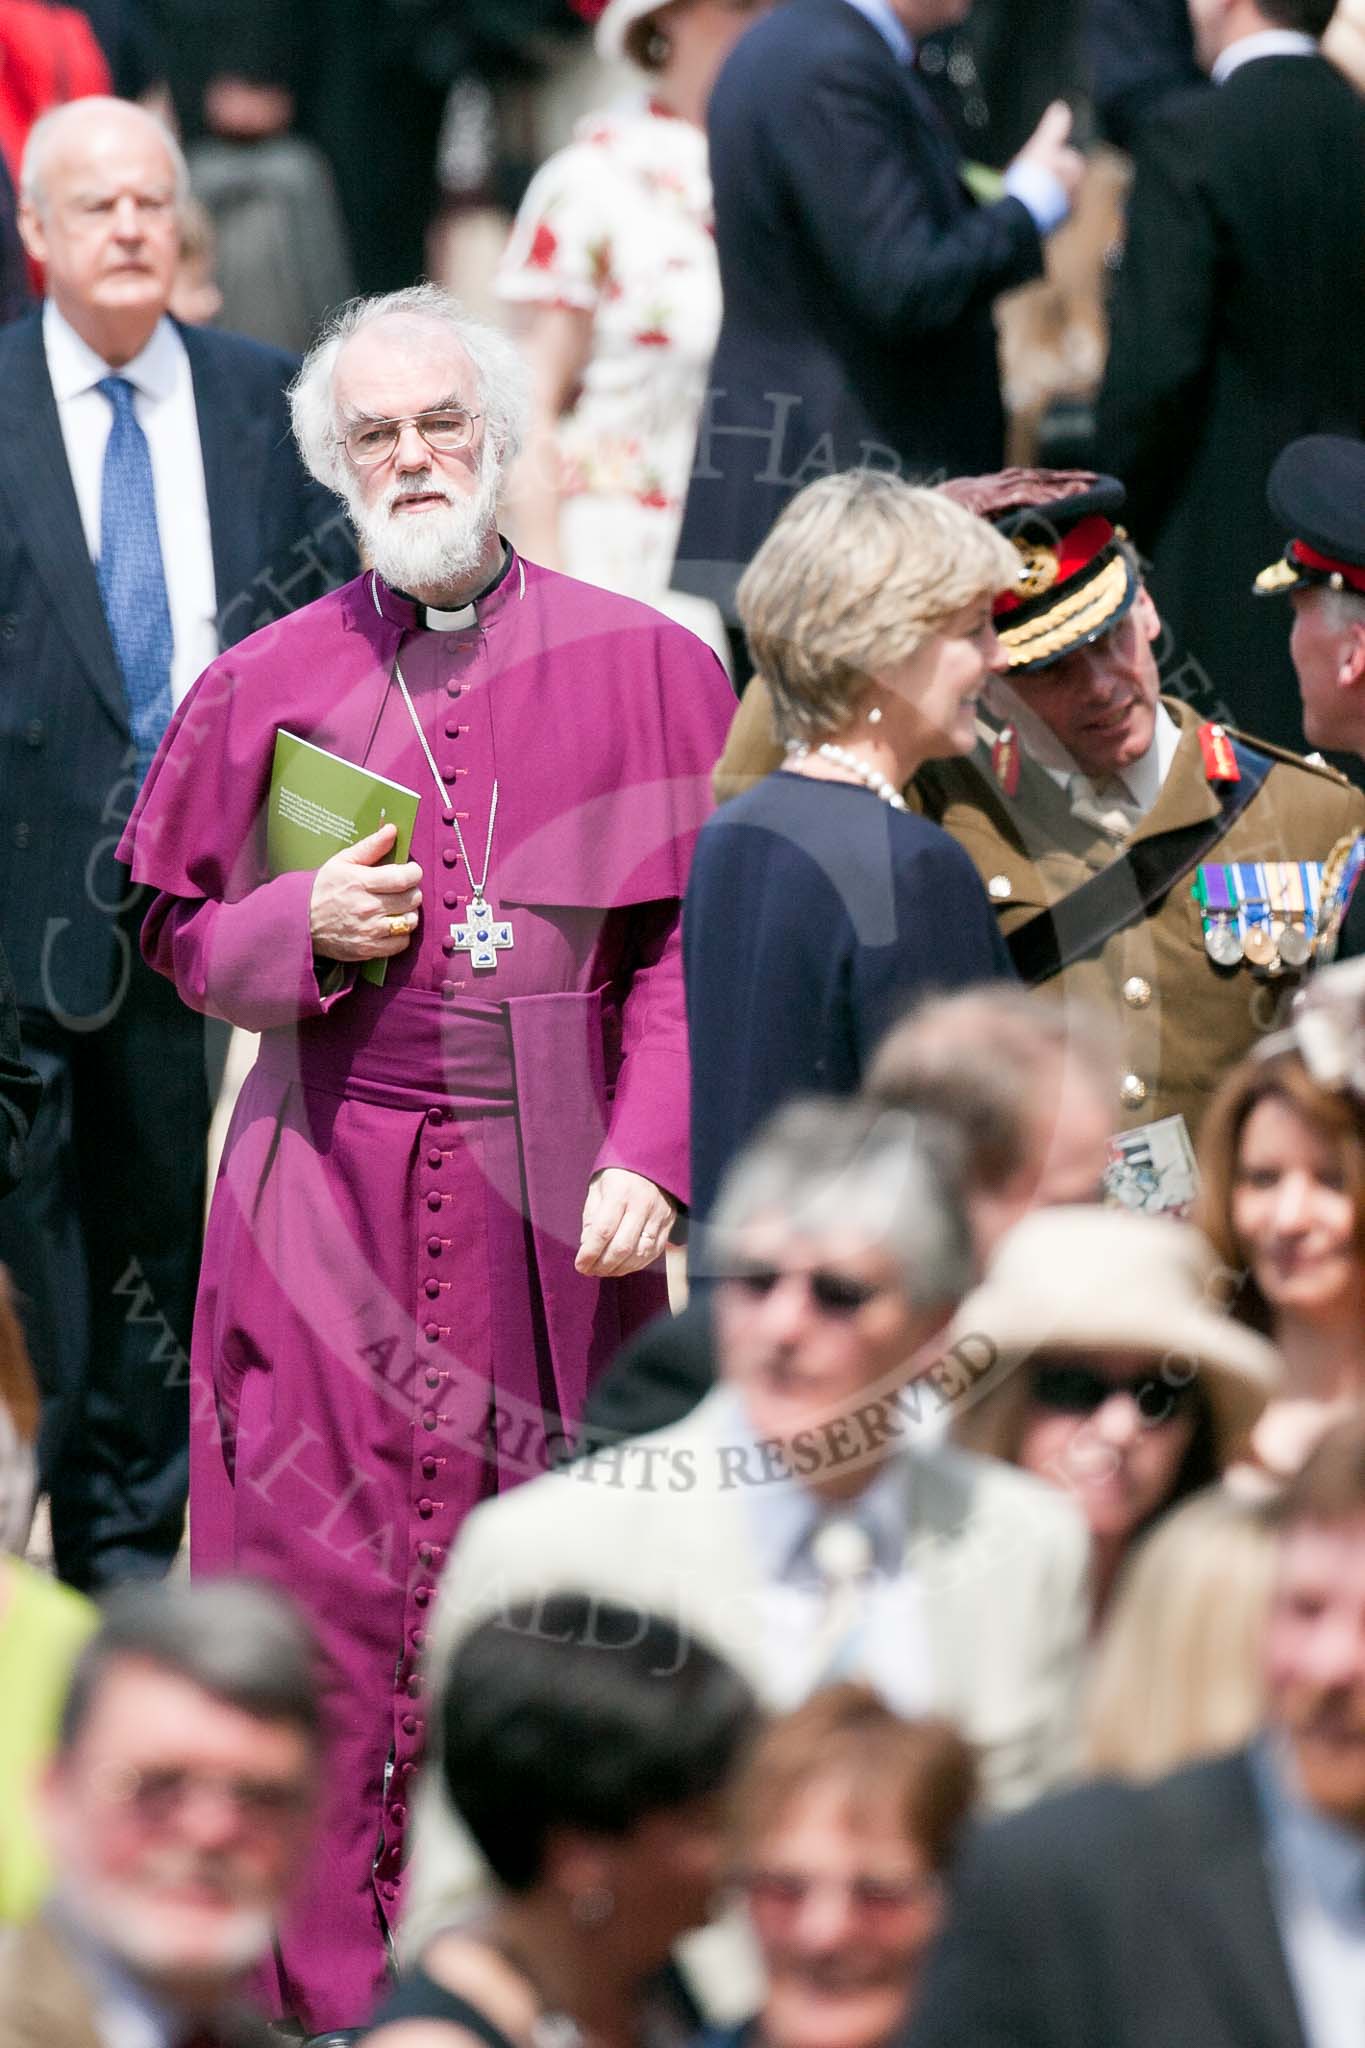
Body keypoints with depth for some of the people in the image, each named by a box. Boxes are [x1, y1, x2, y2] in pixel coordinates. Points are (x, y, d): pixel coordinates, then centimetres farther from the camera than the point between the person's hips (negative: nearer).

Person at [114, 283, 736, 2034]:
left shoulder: (638, 669, 2)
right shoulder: (267, 687, 6)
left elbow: (698, 944, 0)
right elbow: (182, 936, 14)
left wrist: (650, 1162, -12)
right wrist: (305, 930, -8)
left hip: (555, 1212, -1)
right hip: (327, 1197, 1)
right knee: (321, 1597, -2)